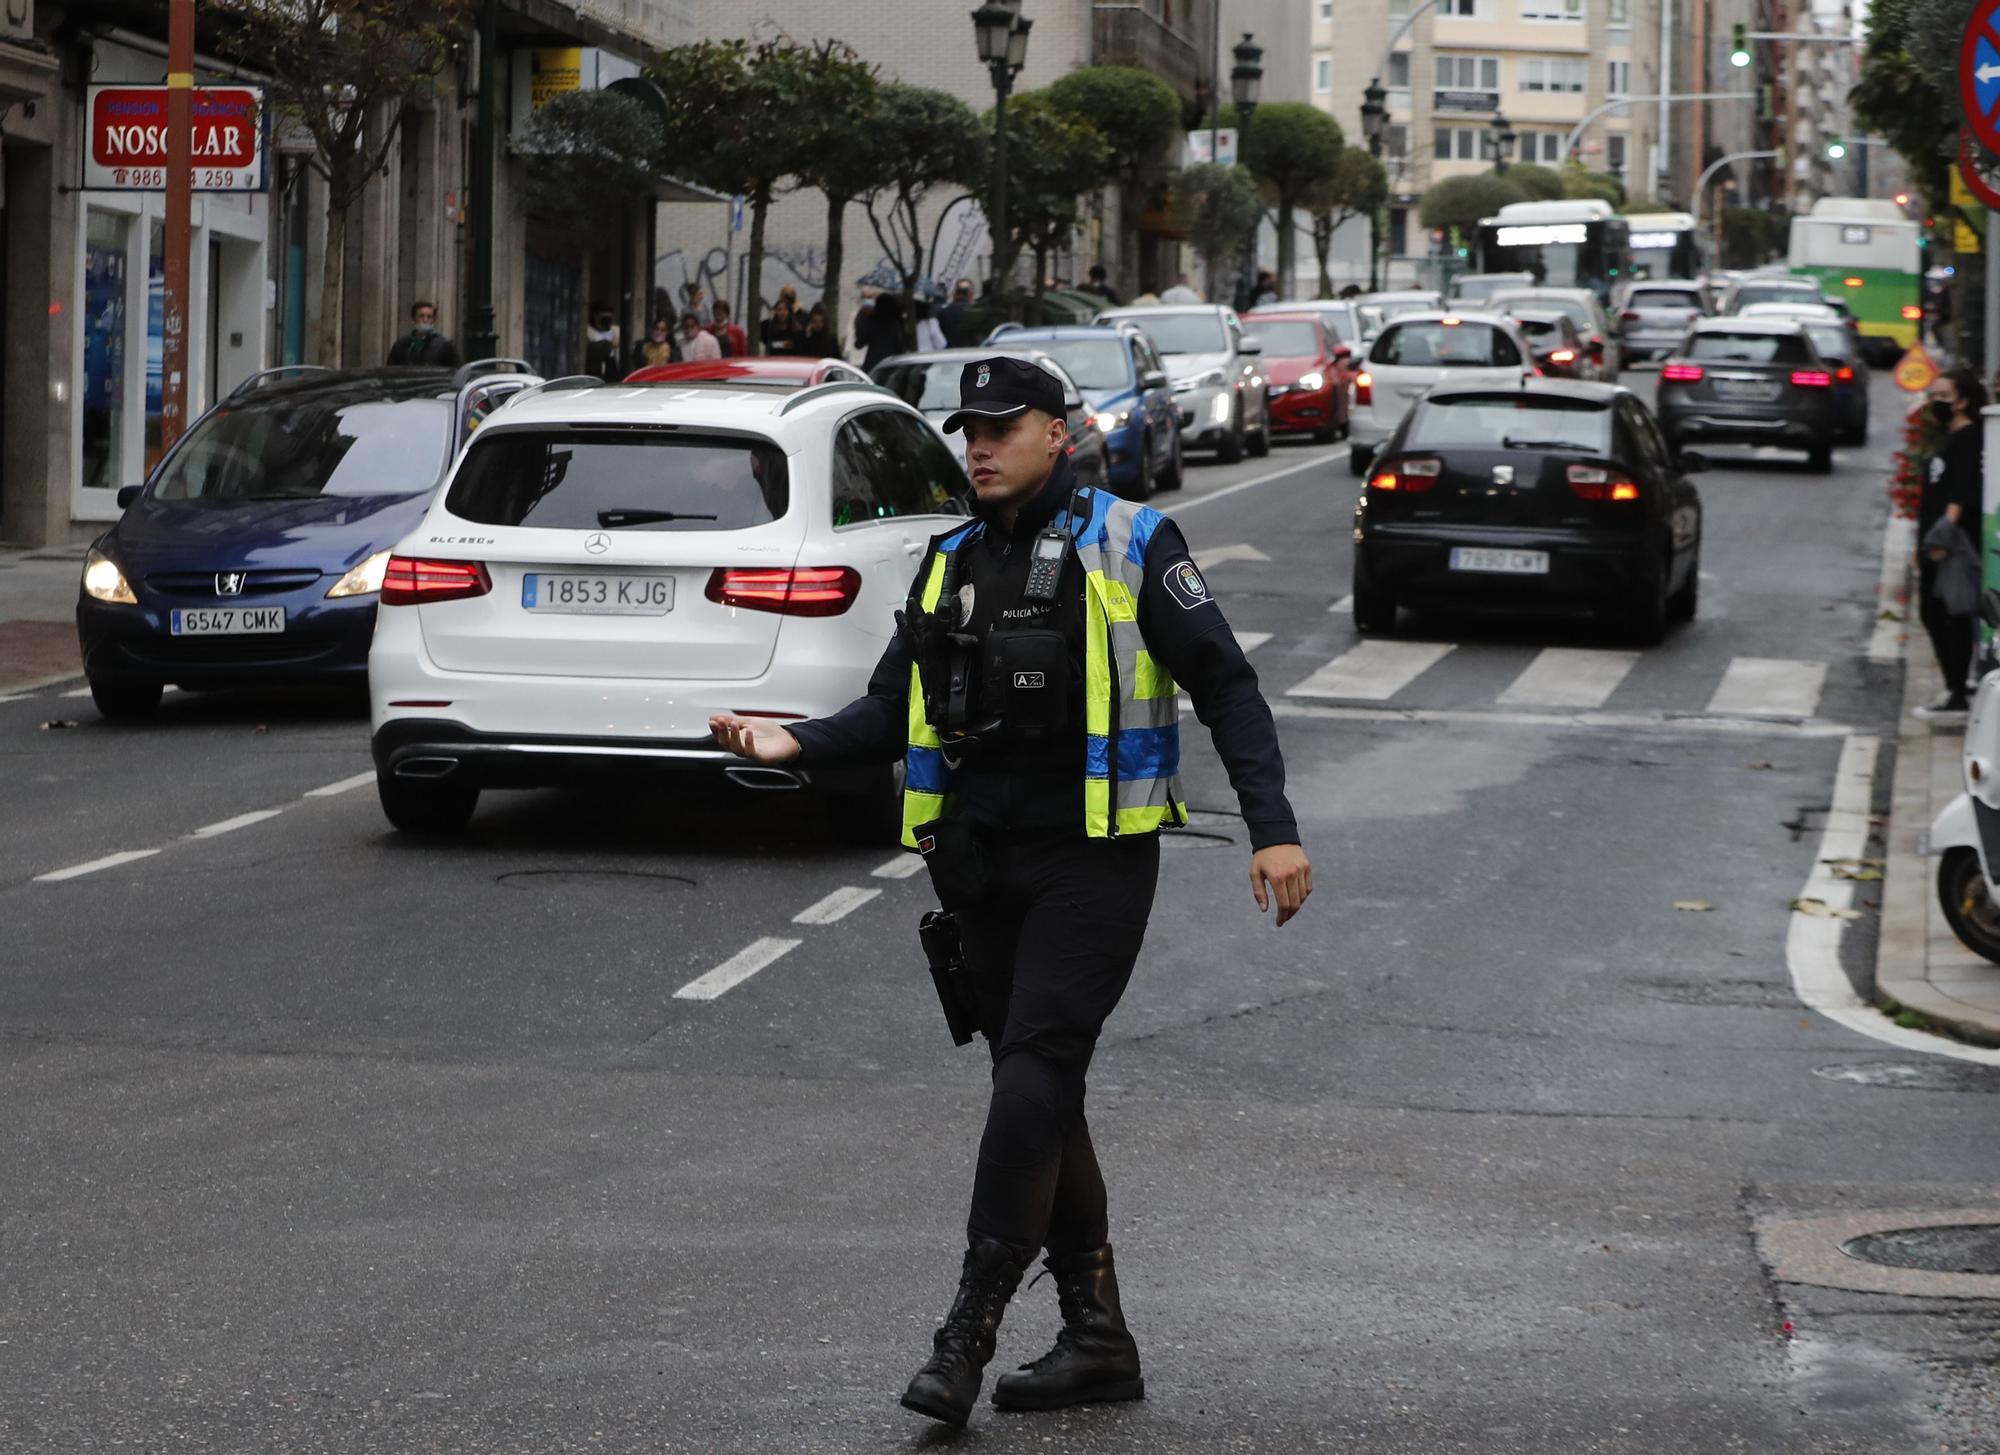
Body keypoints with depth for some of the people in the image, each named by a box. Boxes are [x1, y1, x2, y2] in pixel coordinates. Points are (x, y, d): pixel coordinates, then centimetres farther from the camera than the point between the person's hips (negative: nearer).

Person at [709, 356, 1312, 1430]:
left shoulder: (1127, 546, -3)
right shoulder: (951, 565, 14)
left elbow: (1225, 686, -4)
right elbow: (894, 708, 12)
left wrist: (1274, 829, -12)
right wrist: (797, 742, -7)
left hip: (1094, 859, -6)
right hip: (984, 867, 6)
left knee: (1035, 1077, -15)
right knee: (1039, 1095, 8)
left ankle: (968, 1332, -15)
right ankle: (1097, 1338, 16)